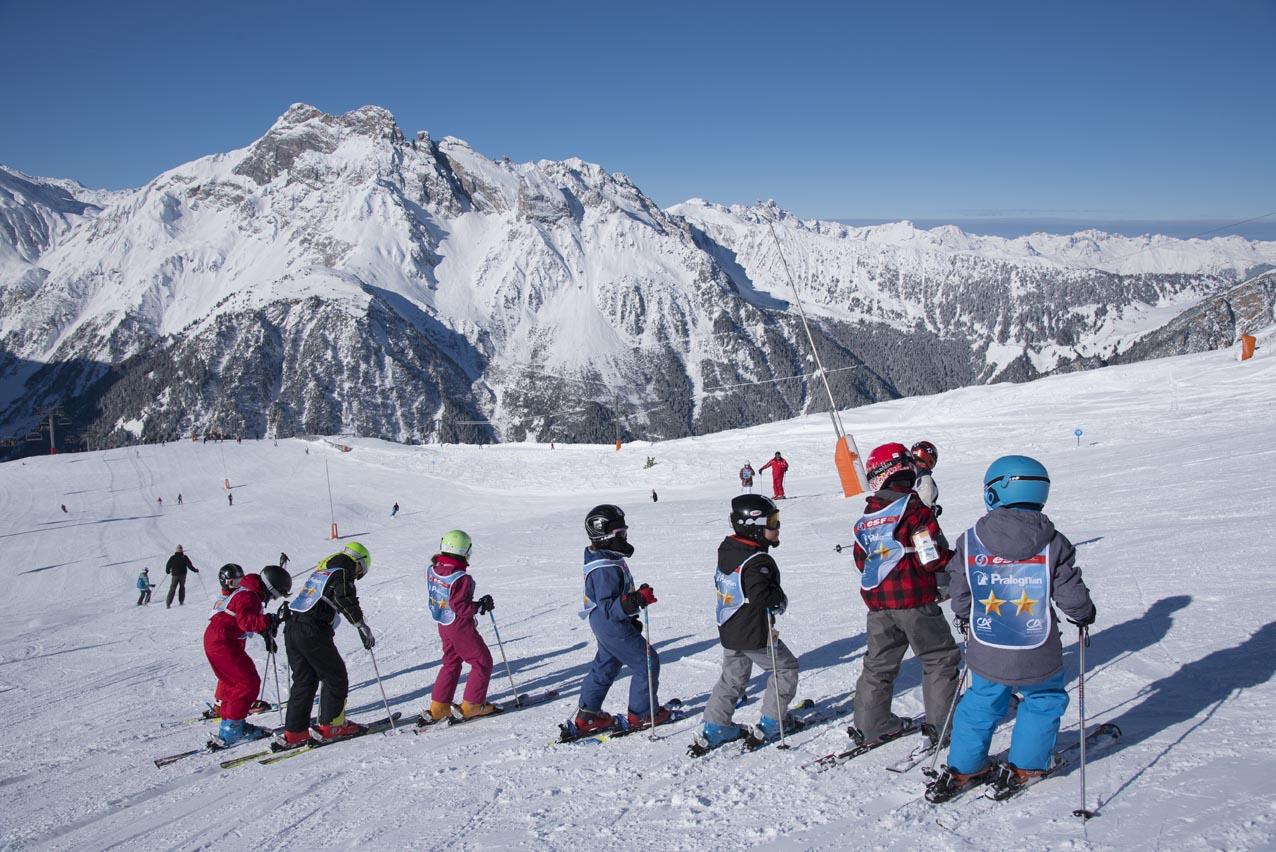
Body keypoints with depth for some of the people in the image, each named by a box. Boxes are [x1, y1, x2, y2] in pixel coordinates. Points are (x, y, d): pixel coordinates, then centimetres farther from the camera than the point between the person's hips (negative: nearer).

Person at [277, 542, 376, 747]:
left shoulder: (319, 570, 22)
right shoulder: (342, 573, -4)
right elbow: (346, 600, -20)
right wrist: (362, 626, -21)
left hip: (291, 627, 9)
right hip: (313, 632, -8)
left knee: (303, 681, 15)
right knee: (336, 677, 7)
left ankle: (294, 732, 15)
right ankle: (331, 725, 14)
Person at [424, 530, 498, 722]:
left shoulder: (432, 570, -3)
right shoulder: (462, 579, -26)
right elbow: (460, 607, -25)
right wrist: (481, 605, -14)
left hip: (443, 625, 8)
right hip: (460, 628, -8)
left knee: (451, 662, 22)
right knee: (482, 662, 8)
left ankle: (439, 706, 23)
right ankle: (472, 705, 11)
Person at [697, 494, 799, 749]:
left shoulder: (727, 551, 3)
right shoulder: (758, 561, -24)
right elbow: (760, 595, -35)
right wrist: (780, 600, -14)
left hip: (728, 632, 8)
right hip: (754, 635, -8)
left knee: (733, 678, 21)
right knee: (786, 668, 12)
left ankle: (714, 727, 20)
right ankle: (771, 722, 15)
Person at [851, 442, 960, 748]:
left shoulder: (867, 517, 6)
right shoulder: (915, 510, -13)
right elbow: (931, 559, -14)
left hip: (877, 603, 6)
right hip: (915, 601, -5)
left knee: (879, 663, 16)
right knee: (939, 659, 10)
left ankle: (870, 725, 20)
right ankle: (942, 724, 11)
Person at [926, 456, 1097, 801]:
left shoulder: (970, 542, -7)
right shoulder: (1053, 544, -10)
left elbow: (960, 595, 1)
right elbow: (1072, 596, -6)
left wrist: (964, 619, 22)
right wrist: (1084, 614, 17)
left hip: (986, 655, 2)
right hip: (1037, 659, -2)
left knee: (981, 703, 22)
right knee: (1045, 700, 24)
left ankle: (963, 769, 25)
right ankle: (1025, 767, 28)